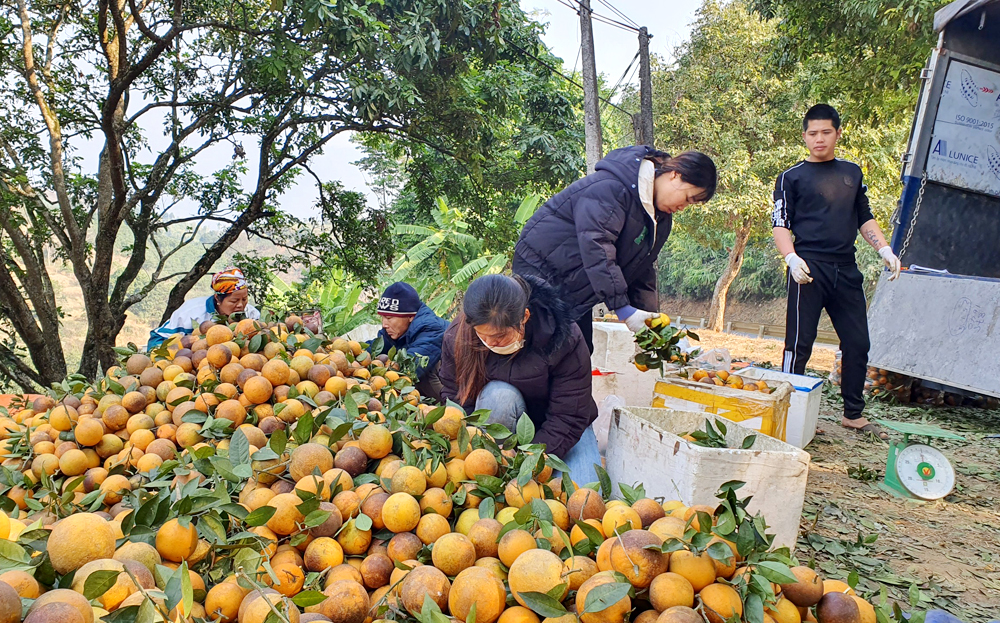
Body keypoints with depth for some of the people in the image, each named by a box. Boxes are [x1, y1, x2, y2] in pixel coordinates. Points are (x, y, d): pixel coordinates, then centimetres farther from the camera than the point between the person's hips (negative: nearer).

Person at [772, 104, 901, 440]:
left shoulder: (852, 172, 18)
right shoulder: (792, 177, 4)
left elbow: (864, 218, 24)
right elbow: (780, 224, -2)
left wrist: (884, 249, 10)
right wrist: (792, 258, -19)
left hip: (846, 270, 5)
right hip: (809, 269, -5)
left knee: (857, 342, 8)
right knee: (800, 343, -6)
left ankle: (854, 414, 22)